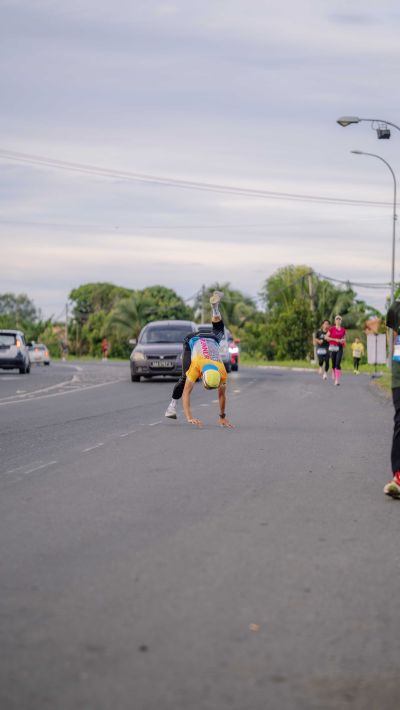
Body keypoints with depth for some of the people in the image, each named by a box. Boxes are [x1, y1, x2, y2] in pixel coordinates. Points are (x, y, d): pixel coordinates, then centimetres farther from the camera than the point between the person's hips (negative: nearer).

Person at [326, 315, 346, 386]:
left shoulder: (343, 330, 8)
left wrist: (343, 340, -2)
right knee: (333, 363, 8)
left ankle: (337, 380, -18)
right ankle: (334, 377, 33)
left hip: (340, 348, 0)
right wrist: (335, 339, -11)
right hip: (333, 347, 0)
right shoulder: (331, 329, 1)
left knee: (338, 363, -14)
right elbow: (326, 337, -2)